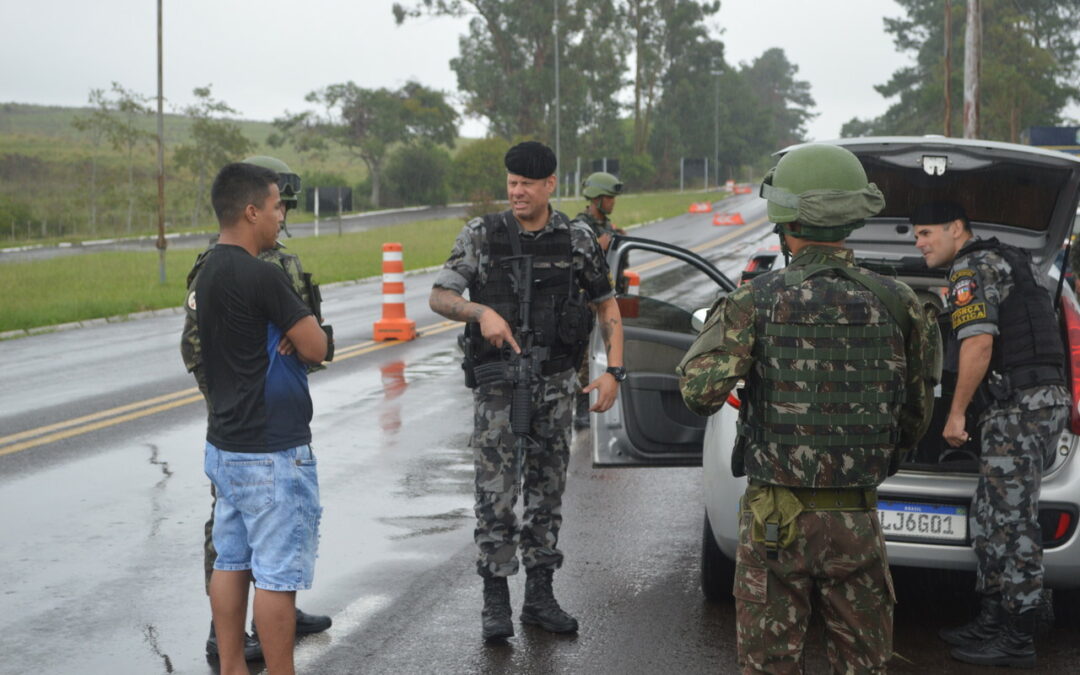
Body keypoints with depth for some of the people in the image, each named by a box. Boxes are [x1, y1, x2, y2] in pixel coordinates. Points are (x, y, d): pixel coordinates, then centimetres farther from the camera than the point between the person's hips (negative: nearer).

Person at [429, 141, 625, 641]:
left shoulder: (577, 242, 2)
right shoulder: (482, 236, -2)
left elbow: (606, 305, 10)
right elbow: (439, 297, -3)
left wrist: (613, 371, 0)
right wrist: (481, 312, -22)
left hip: (555, 383, 2)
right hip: (497, 383, -2)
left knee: (548, 490, 9)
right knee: (496, 491, -4)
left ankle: (539, 597, 19)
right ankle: (495, 599, 7)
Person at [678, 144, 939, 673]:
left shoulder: (755, 301, -10)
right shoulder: (898, 304, -1)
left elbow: (699, 391, -18)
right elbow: (916, 415, 8)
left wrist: (717, 324, 2)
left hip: (776, 516, -2)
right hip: (858, 518, 2)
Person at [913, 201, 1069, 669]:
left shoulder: (973, 267, -7)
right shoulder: (1012, 264, 24)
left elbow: (978, 343, -19)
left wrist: (956, 413, -13)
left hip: (1019, 407, -10)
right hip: (1039, 401, 10)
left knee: (1011, 523, -7)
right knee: (990, 518, 14)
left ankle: (1017, 642, -4)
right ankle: (992, 622, 20)